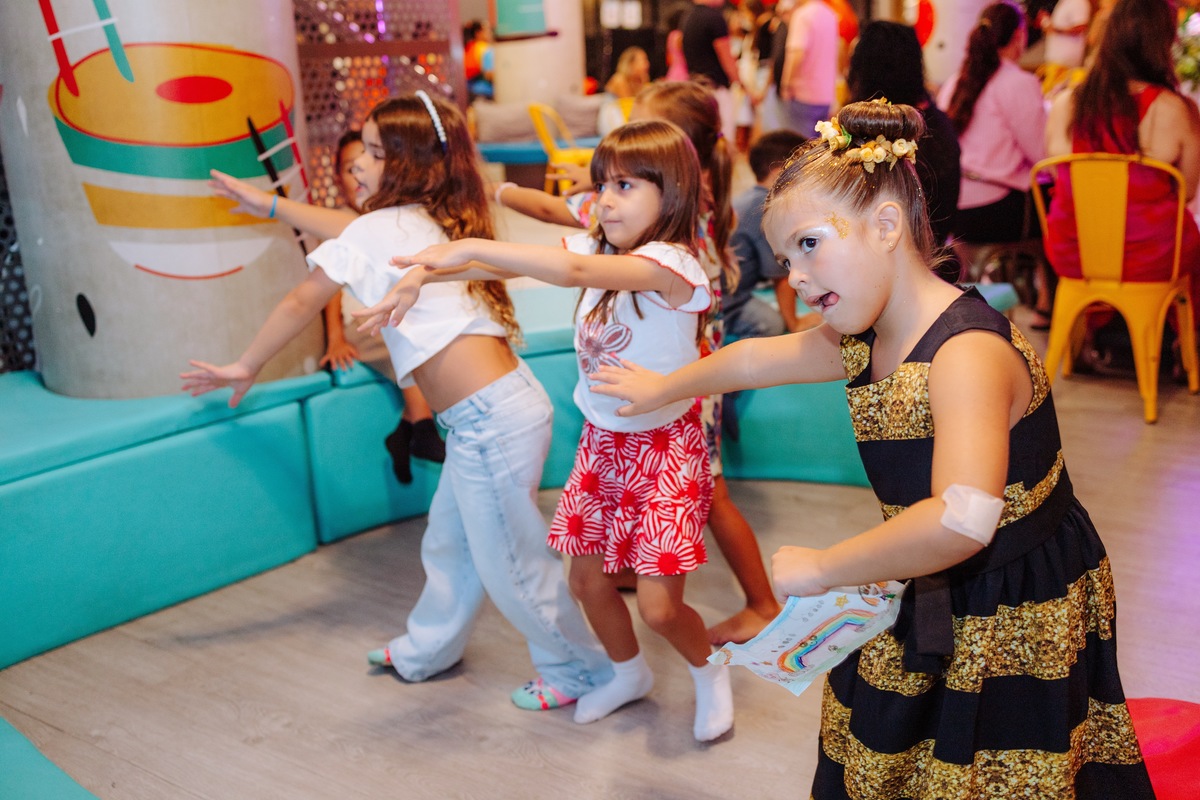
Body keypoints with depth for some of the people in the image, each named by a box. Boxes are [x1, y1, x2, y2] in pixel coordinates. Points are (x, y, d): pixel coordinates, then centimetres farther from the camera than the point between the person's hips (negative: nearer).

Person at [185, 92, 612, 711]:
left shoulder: (379, 230, -8)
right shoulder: (431, 223, 16)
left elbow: (301, 304, 2)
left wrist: (244, 368, 15)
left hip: (491, 420, -10)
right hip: (486, 415, 10)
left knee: (509, 561, 6)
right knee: (449, 544, 24)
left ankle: (582, 672, 23)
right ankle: (427, 651, 44)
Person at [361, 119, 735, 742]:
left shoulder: (670, 263, -24)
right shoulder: (597, 249, 0)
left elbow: (570, 270, -40)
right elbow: (509, 264, -1)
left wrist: (468, 246, -37)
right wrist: (422, 274, -14)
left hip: (664, 449, -7)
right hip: (601, 442, 7)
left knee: (658, 605, -7)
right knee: (587, 580, 13)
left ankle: (710, 672, 26)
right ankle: (629, 674, 41)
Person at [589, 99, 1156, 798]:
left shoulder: (967, 352, -30)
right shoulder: (864, 342, -2)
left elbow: (961, 521, -45)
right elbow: (755, 359, 18)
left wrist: (817, 571, -31)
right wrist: (662, 388, 34)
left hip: (1019, 624, -8)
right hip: (935, 609, 8)